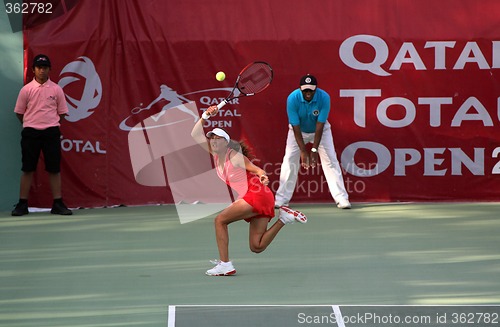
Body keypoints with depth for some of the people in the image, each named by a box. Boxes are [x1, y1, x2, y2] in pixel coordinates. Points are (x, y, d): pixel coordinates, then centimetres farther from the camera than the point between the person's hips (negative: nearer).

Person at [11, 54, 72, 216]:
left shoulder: (56, 89, 3)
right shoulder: (26, 89, 2)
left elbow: (61, 112, 10)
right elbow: (19, 112, 8)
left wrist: (51, 124, 6)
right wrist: (31, 125, 8)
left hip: (51, 132, 1)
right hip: (30, 132, -1)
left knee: (54, 169, 1)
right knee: (27, 169, 1)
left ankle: (58, 204, 5)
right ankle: (22, 204, 5)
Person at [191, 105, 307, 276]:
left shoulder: (234, 156, -9)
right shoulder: (216, 154, 11)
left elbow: (256, 168, -21)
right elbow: (196, 135, 12)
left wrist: (262, 176, -43)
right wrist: (205, 117, -1)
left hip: (256, 195, -9)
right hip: (253, 200, 9)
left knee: (220, 220, -12)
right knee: (257, 247, 4)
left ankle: (225, 264, -13)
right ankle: (284, 218, 10)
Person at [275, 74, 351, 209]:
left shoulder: (324, 97, -31)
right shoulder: (292, 98, -30)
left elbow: (320, 126, -29)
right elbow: (296, 127, -28)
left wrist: (314, 150, -32)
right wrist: (303, 151, -32)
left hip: (320, 130, 0)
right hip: (299, 131, 0)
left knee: (330, 160, -9)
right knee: (289, 160, -8)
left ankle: (342, 198, -7)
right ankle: (281, 200, -2)